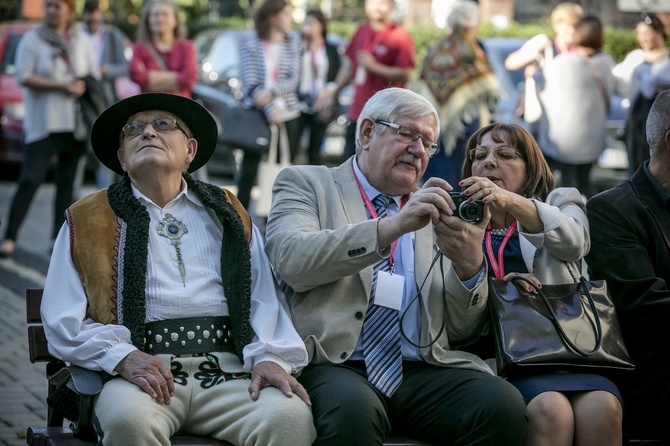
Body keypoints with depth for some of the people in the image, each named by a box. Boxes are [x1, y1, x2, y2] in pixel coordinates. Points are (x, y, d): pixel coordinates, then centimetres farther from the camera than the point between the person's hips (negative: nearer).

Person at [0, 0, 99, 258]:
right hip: (42, 123, -4)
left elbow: (94, 74, 15)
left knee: (67, 181, 5)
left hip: (75, 122, 4)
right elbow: (23, 77, -10)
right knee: (30, 180, -11)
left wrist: (83, 85, -7)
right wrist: (60, 85, -17)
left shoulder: (80, 40, 10)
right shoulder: (32, 39, -2)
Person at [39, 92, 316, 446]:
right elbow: (63, 320, 8)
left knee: (290, 415, -30)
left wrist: (269, 357, -9)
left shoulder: (226, 214, 24)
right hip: (140, 370, -1)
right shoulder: (86, 220, 18)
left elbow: (265, 298, 12)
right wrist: (122, 357, -11)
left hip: (228, 368, 1)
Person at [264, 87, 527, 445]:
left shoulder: (432, 210, 22)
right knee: (352, 408, -38)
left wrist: (469, 264, -4)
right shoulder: (306, 183, 13)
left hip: (422, 371, 4)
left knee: (503, 403, -26)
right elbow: (291, 259, -9)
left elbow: (461, 331, 17)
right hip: (336, 363, -4)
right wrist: (392, 226, -17)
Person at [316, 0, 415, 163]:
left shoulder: (400, 36, -10)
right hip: (357, 113, 7)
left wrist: (374, 67, -17)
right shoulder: (362, 31, 10)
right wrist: (334, 90, 20)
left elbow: (406, 75, -16)